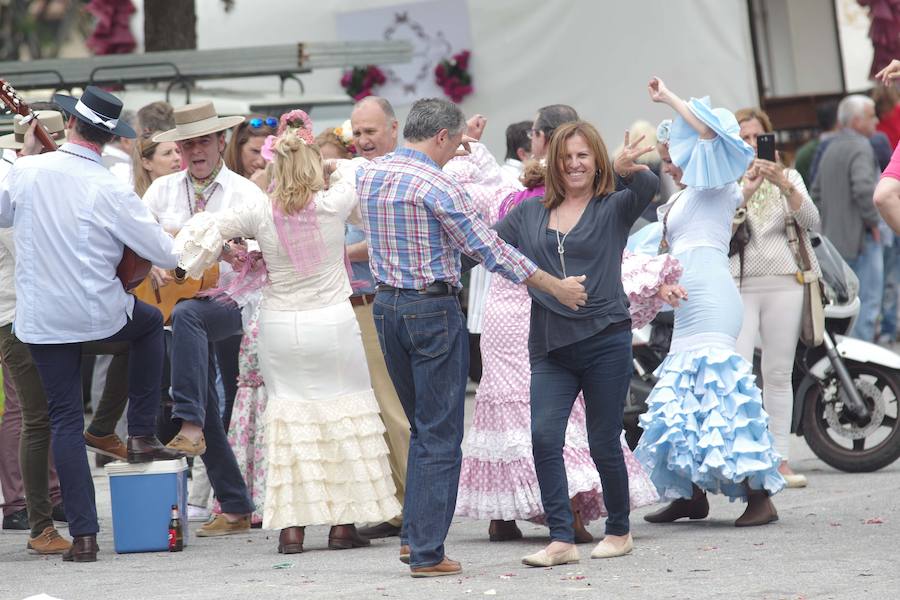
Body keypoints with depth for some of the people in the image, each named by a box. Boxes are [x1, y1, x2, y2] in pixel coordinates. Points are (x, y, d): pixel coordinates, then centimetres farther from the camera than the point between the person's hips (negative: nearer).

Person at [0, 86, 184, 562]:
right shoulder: (108, 190, -15)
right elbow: (166, 254, -11)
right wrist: (134, 225, 8)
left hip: (41, 319, 2)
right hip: (99, 313, -2)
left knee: (64, 419, 9)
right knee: (151, 322, 31)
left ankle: (83, 535, 2)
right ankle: (141, 434, 26)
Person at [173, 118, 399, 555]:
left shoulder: (259, 212, -9)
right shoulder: (333, 204, -10)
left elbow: (204, 228, -2)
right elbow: (355, 175, 10)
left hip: (280, 328, 1)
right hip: (333, 323, -1)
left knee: (290, 413, 7)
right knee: (344, 410, 8)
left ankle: (292, 526, 3)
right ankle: (343, 523, 9)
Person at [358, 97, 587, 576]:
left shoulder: (369, 177, 6)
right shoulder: (436, 186, -16)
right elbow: (490, 250, -14)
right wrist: (557, 287, -6)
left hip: (386, 304, 7)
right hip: (433, 308, -7)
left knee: (422, 426, 20)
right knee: (440, 436, -1)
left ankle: (412, 534, 19)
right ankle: (427, 553, -2)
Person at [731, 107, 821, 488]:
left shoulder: (789, 177, 14)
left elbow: (811, 221, -1)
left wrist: (784, 185, -15)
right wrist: (745, 191, -21)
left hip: (783, 281, 2)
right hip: (738, 285, -2)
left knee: (778, 373, 4)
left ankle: (780, 460, 8)